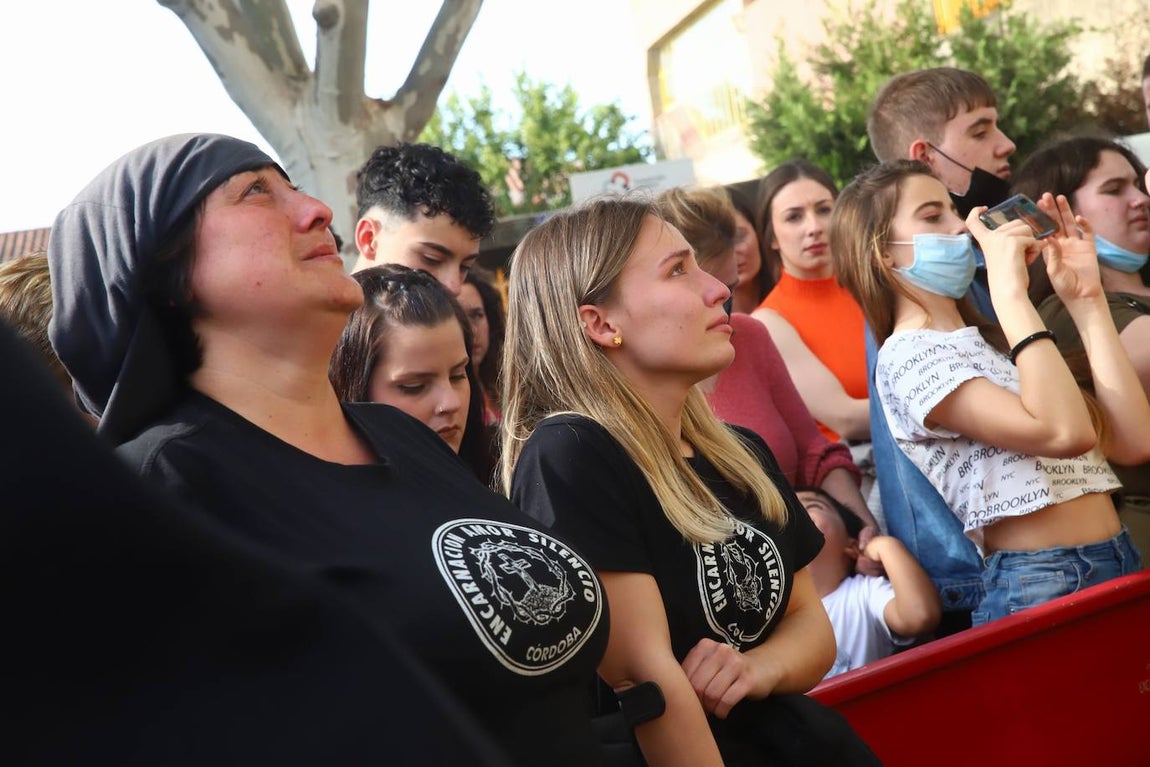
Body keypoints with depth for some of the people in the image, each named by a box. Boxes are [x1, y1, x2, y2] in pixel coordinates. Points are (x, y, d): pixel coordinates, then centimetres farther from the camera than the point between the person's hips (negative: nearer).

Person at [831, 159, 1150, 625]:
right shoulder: (908, 355, -6)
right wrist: (1009, 290, -16)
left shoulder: (992, 342, 18)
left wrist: (1085, 301, 8)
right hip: (1038, 588, -6)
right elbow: (1063, 432, -20)